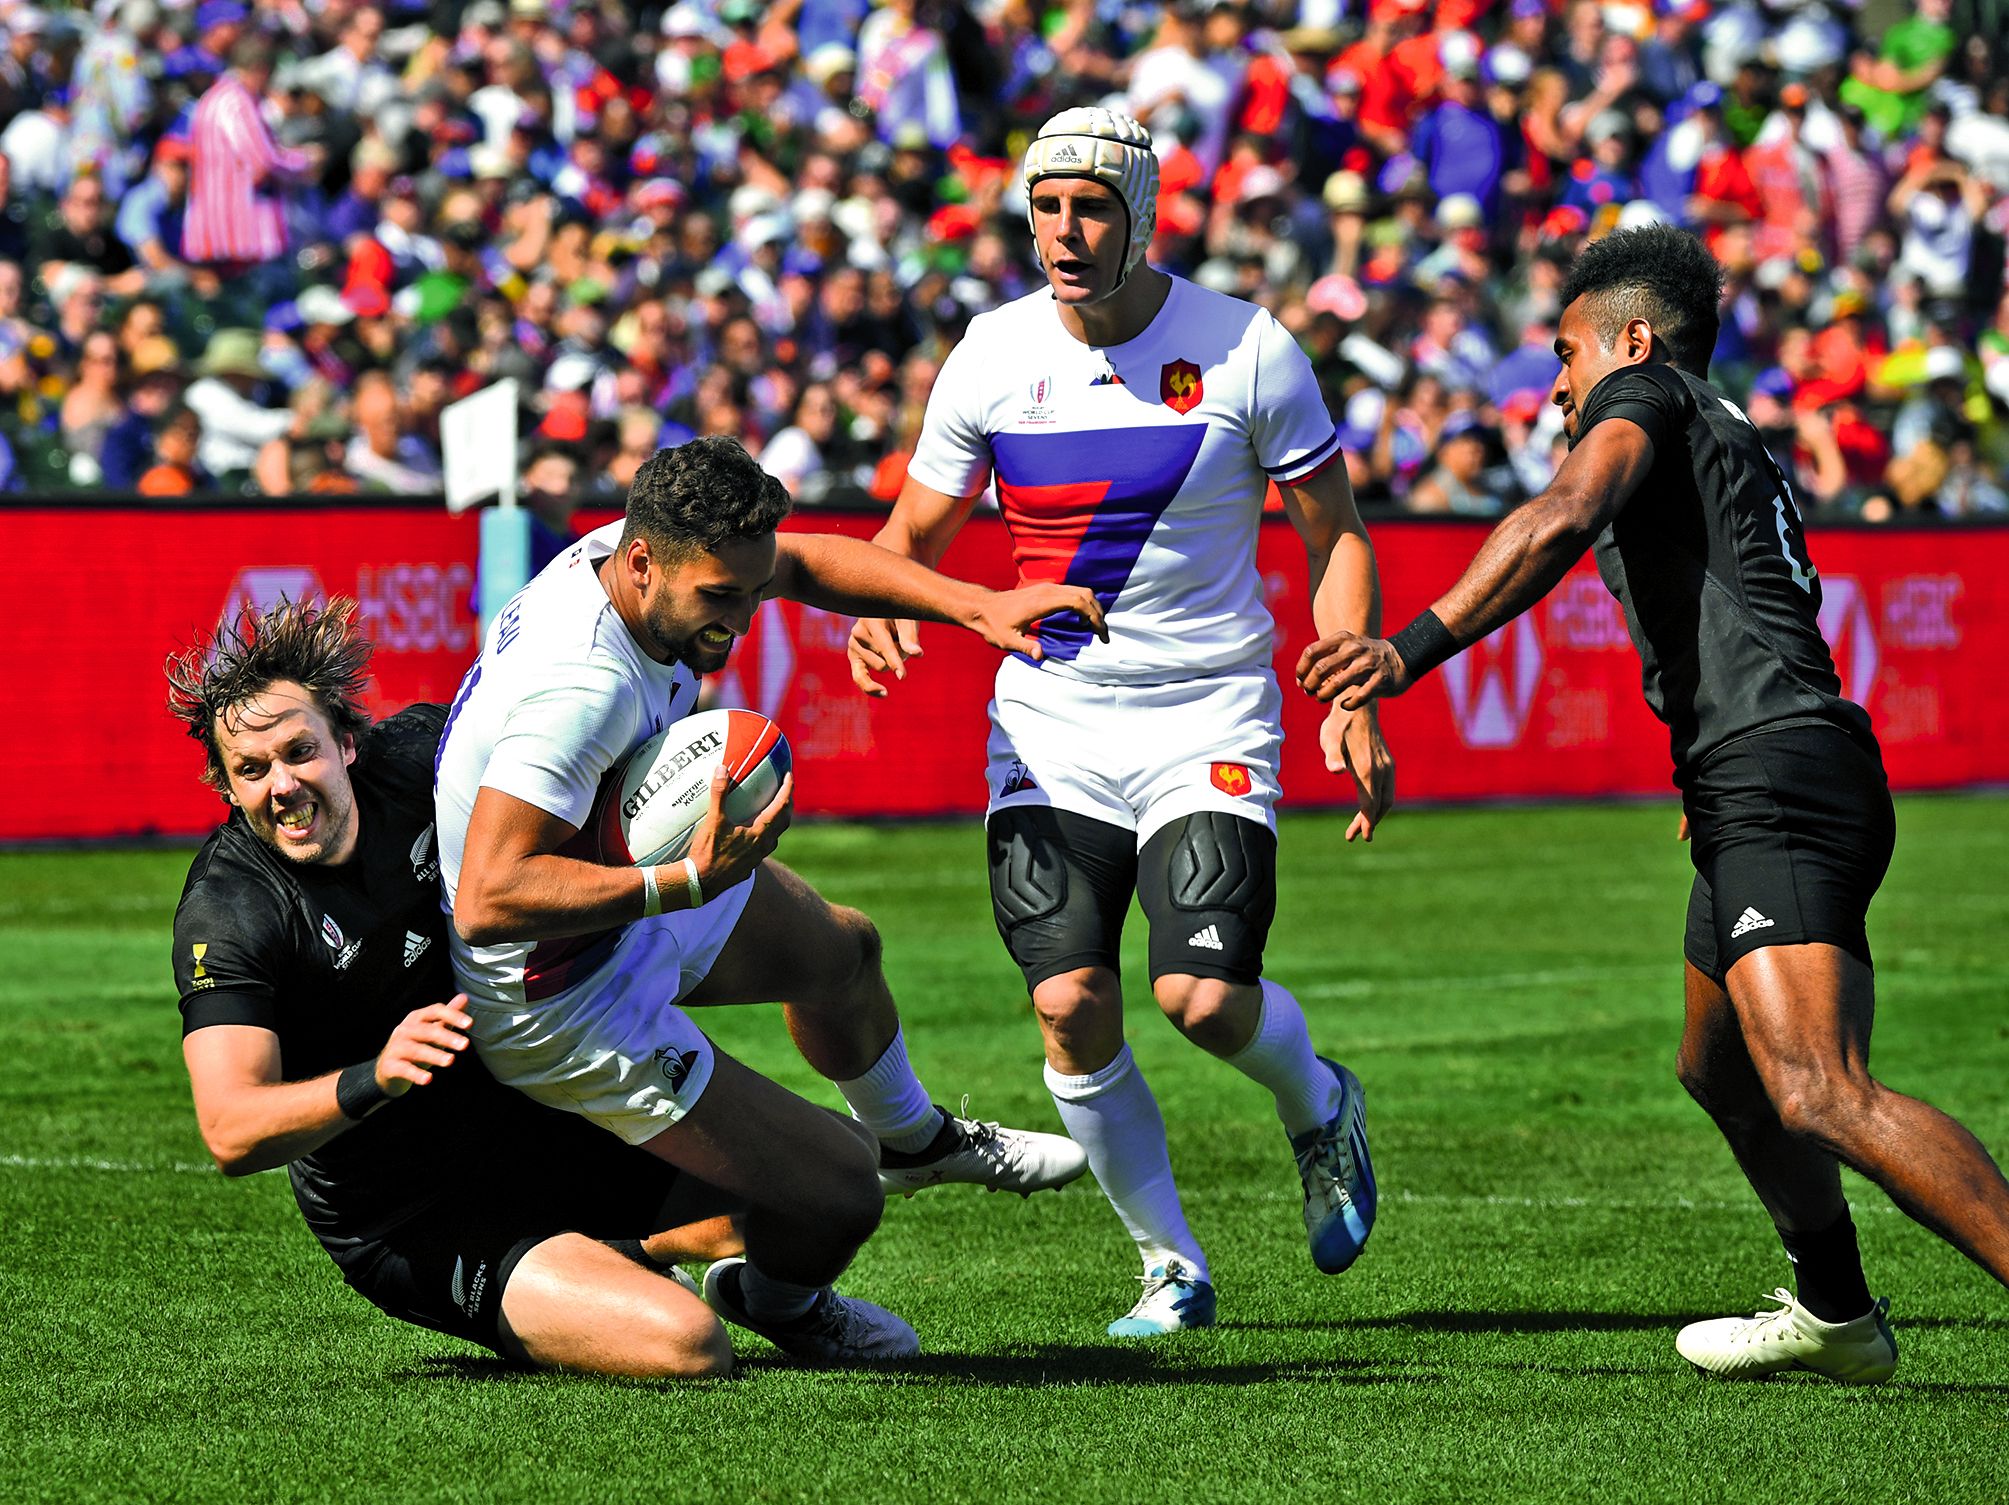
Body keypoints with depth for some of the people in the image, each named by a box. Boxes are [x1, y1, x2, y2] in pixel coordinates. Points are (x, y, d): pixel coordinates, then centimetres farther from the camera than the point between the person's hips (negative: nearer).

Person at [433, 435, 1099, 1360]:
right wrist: (688, 883, -47)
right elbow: (486, 900, -44)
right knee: (833, 1196, -4)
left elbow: (805, 563, 6)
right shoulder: (581, 689, -41)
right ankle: (781, 1300, 32)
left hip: (636, 887, 10)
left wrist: (976, 608, -4)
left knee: (841, 949, 31)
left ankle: (910, 1138, 62)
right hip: (563, 1011, -10)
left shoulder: (649, 552, -13)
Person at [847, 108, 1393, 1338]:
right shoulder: (993, 356, -1)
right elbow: (916, 529, 10)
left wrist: (1353, 704, -10)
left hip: (1209, 719, -2)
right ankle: (1173, 1266, 10)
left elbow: (1335, 535, 2)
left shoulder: (1248, 353, -7)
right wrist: (878, 605, -13)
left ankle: (1319, 1106, 19)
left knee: (1204, 996, -17)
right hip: (1051, 719, 3)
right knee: (1072, 1005, -11)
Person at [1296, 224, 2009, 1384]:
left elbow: (1563, 520, -16)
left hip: (1773, 786, -10)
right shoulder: (1740, 448, 30)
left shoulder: (1645, 395, 3)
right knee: (1722, 1072, 27)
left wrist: (1415, 648, -23)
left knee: (1821, 1100, -22)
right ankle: (1838, 1315, 41)